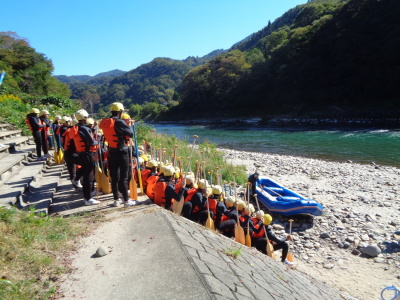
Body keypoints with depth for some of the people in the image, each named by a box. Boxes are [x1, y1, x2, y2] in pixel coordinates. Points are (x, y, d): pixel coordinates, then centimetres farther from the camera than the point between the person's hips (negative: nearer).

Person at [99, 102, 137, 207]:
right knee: (124, 178, -1)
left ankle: (116, 200, 20)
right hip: (122, 152, -7)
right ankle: (126, 200, 5)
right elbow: (131, 134, -13)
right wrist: (128, 126, 4)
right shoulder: (119, 122, -16)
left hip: (112, 152, 7)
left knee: (114, 177, 12)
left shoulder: (105, 123, 6)